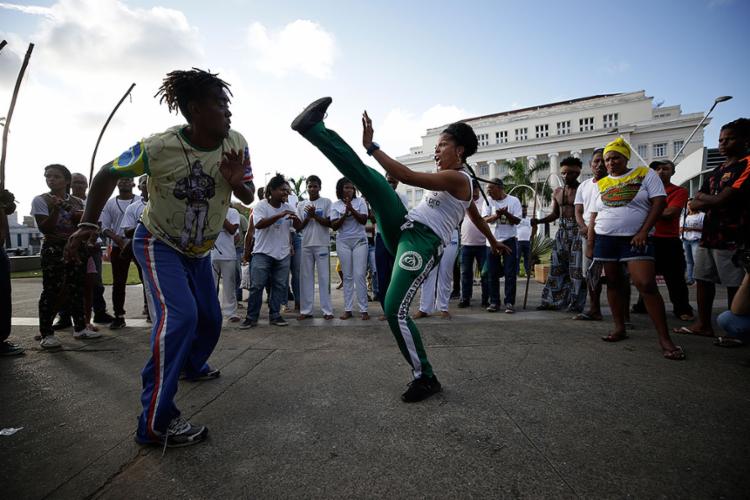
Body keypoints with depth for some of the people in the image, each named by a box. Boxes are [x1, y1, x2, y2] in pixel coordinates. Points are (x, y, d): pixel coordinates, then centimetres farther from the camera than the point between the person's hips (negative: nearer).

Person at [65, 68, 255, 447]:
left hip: (199, 250, 6)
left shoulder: (236, 144, -15)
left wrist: (238, 182, -29)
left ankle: (192, 365, 47)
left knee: (210, 320, 15)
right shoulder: (158, 147, -25)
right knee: (180, 314, -25)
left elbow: (247, 198, -7)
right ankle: (156, 423, -15)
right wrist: (88, 223, -15)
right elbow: (109, 174, -10)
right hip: (158, 244, -5)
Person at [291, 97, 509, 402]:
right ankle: (313, 128, -5)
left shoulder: (458, 178, -10)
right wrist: (494, 242, 51)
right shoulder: (455, 181, 22)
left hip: (422, 244, -9)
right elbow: (477, 217, 36)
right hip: (404, 229, 9)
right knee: (369, 178, -7)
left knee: (395, 311, -17)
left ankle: (425, 378, 2)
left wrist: (371, 146, -23)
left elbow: (407, 177, -23)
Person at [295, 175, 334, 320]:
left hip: (322, 244, -3)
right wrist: (308, 217, -6)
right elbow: (298, 227, 10)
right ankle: (305, 310, 9)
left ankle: (327, 310, 1)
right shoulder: (301, 205, 13)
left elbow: (329, 223, -2)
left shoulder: (326, 202, 4)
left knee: (324, 277, -2)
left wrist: (315, 215, -11)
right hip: (306, 245, 3)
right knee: (306, 277, 4)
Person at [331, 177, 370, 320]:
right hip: (343, 242, 1)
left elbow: (364, 220, -6)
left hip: (359, 241, -1)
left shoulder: (360, 202, 3)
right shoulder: (335, 205, 5)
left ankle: (363, 310, -1)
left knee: (359, 275, -5)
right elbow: (334, 226, -2)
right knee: (347, 276, 3)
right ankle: (347, 309, 8)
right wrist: (345, 213, -14)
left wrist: (351, 209, -16)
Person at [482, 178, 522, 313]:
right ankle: (494, 302, 13)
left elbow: (517, 220, -6)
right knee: (492, 273, 4)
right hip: (492, 241, 2)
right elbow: (485, 220, -5)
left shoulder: (513, 201, -1)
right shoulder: (489, 201, 4)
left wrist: (506, 213, -22)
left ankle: (509, 302, 3)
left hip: (509, 240, -2)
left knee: (510, 273, -3)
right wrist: (497, 215, -22)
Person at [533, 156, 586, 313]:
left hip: (578, 231, -6)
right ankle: (552, 301, 14)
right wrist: (538, 221, 3)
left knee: (577, 269, -3)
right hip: (562, 231, 6)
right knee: (556, 267, 7)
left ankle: (576, 305, 5)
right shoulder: (557, 192, 13)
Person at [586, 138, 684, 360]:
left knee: (647, 285, -13)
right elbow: (594, 216, 12)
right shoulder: (601, 184, 12)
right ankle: (620, 328, 17)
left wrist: (644, 232, -14)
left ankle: (664, 338, -8)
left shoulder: (645, 174, 3)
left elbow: (659, 202, -4)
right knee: (613, 283, 7)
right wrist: (590, 245, 5)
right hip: (605, 238, 4)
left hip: (635, 238, -4)